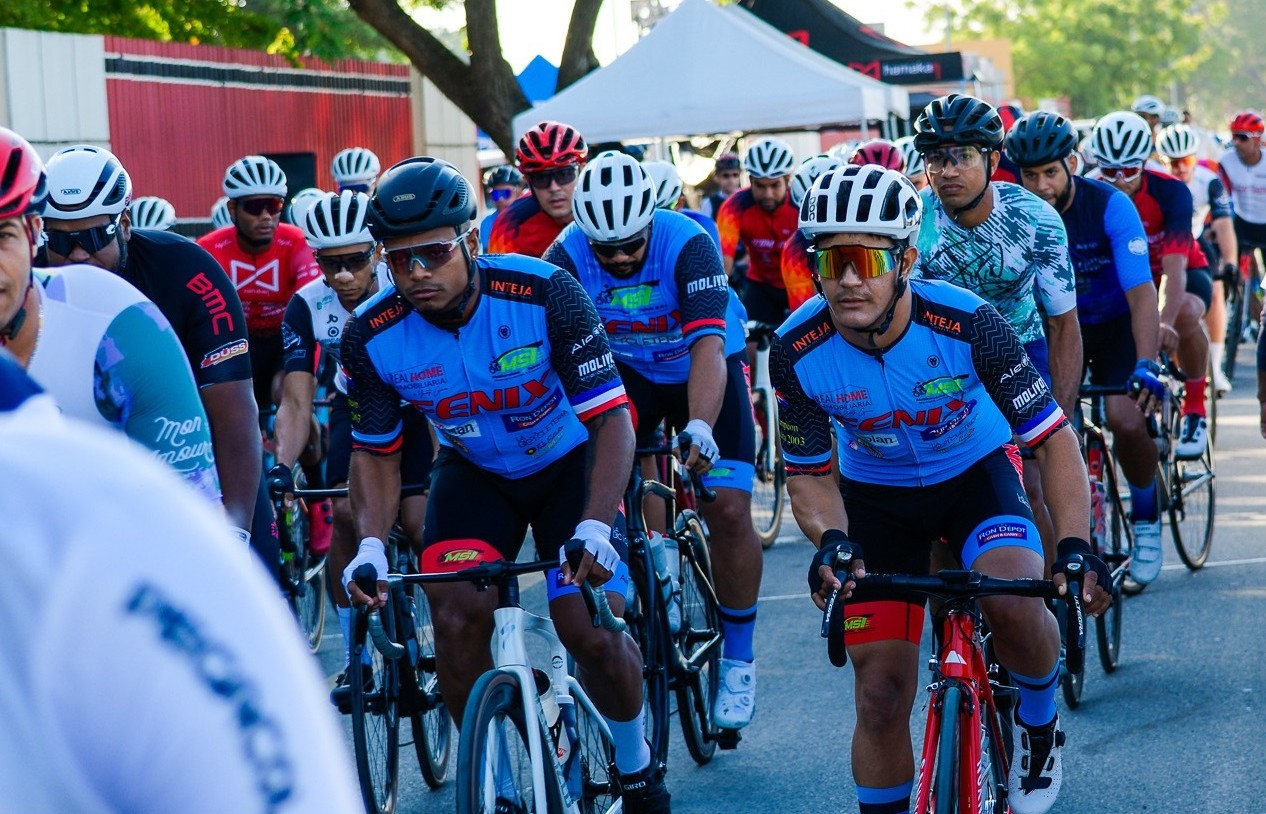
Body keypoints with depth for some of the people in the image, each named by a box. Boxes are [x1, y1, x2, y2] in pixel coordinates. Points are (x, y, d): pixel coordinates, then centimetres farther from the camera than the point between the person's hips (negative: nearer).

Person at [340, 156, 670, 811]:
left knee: (590, 631, -16)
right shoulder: (372, 336, -21)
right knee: (455, 619, -18)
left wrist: (594, 527, -42)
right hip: (473, 472, 3)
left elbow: (612, 418, -29)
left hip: (568, 465, -2)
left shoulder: (544, 294, -30)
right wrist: (370, 545, -24)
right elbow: (376, 453, -6)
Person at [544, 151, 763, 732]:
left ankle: (738, 658, 4)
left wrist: (700, 428, -55)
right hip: (626, 372, 2)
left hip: (702, 371, -2)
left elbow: (709, 347, -41)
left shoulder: (688, 244, -31)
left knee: (728, 509, -14)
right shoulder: (569, 254, -24)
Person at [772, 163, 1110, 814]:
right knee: (881, 696, -4)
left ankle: (1038, 727, 1)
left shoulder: (966, 323, -30)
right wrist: (831, 540, -32)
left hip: (975, 474, -2)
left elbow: (1055, 439, -23)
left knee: (1013, 604, -31)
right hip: (876, 496, 2)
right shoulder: (796, 352, -24)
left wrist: (1075, 545, -37)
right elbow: (808, 473, -10)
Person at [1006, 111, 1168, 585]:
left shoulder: (1110, 206, -24)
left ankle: (1146, 519, 3)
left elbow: (1141, 293, -32)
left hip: (1115, 327, -2)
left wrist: (1146, 364, -45)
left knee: (1127, 421, -24)